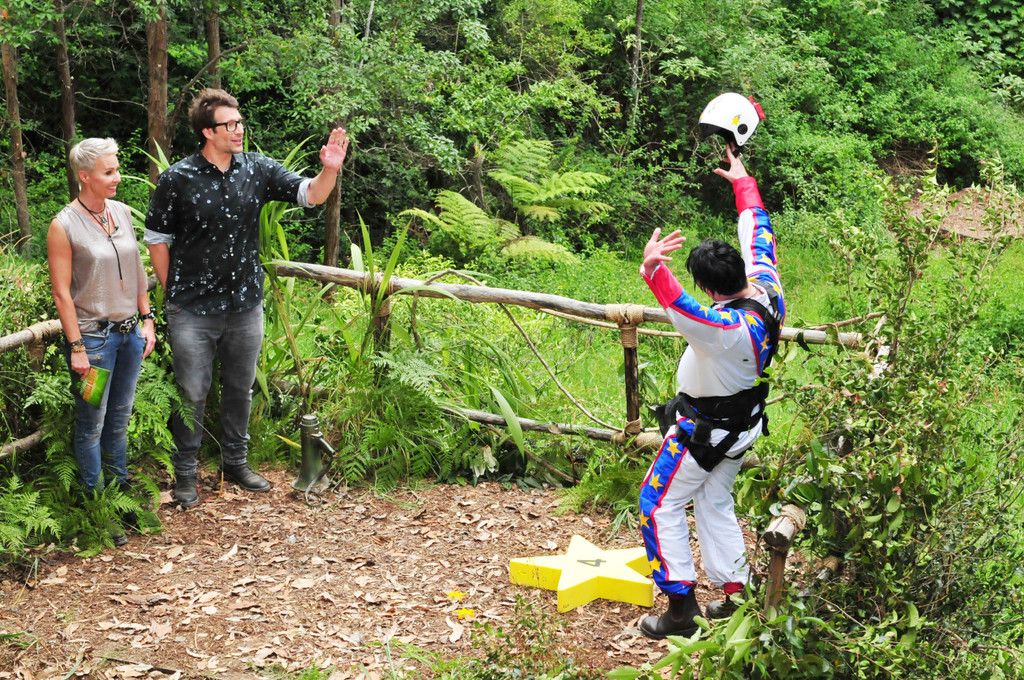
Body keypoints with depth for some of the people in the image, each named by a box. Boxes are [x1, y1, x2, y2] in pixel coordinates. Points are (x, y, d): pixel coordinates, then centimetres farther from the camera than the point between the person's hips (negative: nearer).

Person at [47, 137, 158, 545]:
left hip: (129, 332, 6)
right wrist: (77, 349, -14)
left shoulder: (121, 212, 4)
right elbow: (62, 293, -13)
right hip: (93, 335, -6)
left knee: (120, 419, 16)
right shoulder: (64, 226, -13)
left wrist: (147, 320, 10)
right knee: (92, 424, 5)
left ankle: (122, 492, 30)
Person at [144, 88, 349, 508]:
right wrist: (172, 293, 0)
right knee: (192, 394, 5)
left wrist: (330, 170, -24)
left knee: (240, 389, 17)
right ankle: (185, 474, 20)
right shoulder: (177, 179, -11)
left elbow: (309, 195, -3)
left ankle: (235, 462, 34)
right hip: (193, 311, -4)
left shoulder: (256, 170, -2)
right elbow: (157, 238, -2)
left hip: (246, 305, 4)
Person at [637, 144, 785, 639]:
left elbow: (678, 305, -56)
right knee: (715, 505, 22)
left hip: (704, 430, -9)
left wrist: (652, 267, -71)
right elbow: (758, 231, 1)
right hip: (743, 424, 9)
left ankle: (681, 605, 7)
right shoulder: (766, 288, -14)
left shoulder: (726, 328, -37)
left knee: (659, 506, 6)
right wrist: (743, 182, 12)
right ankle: (735, 594, 26)